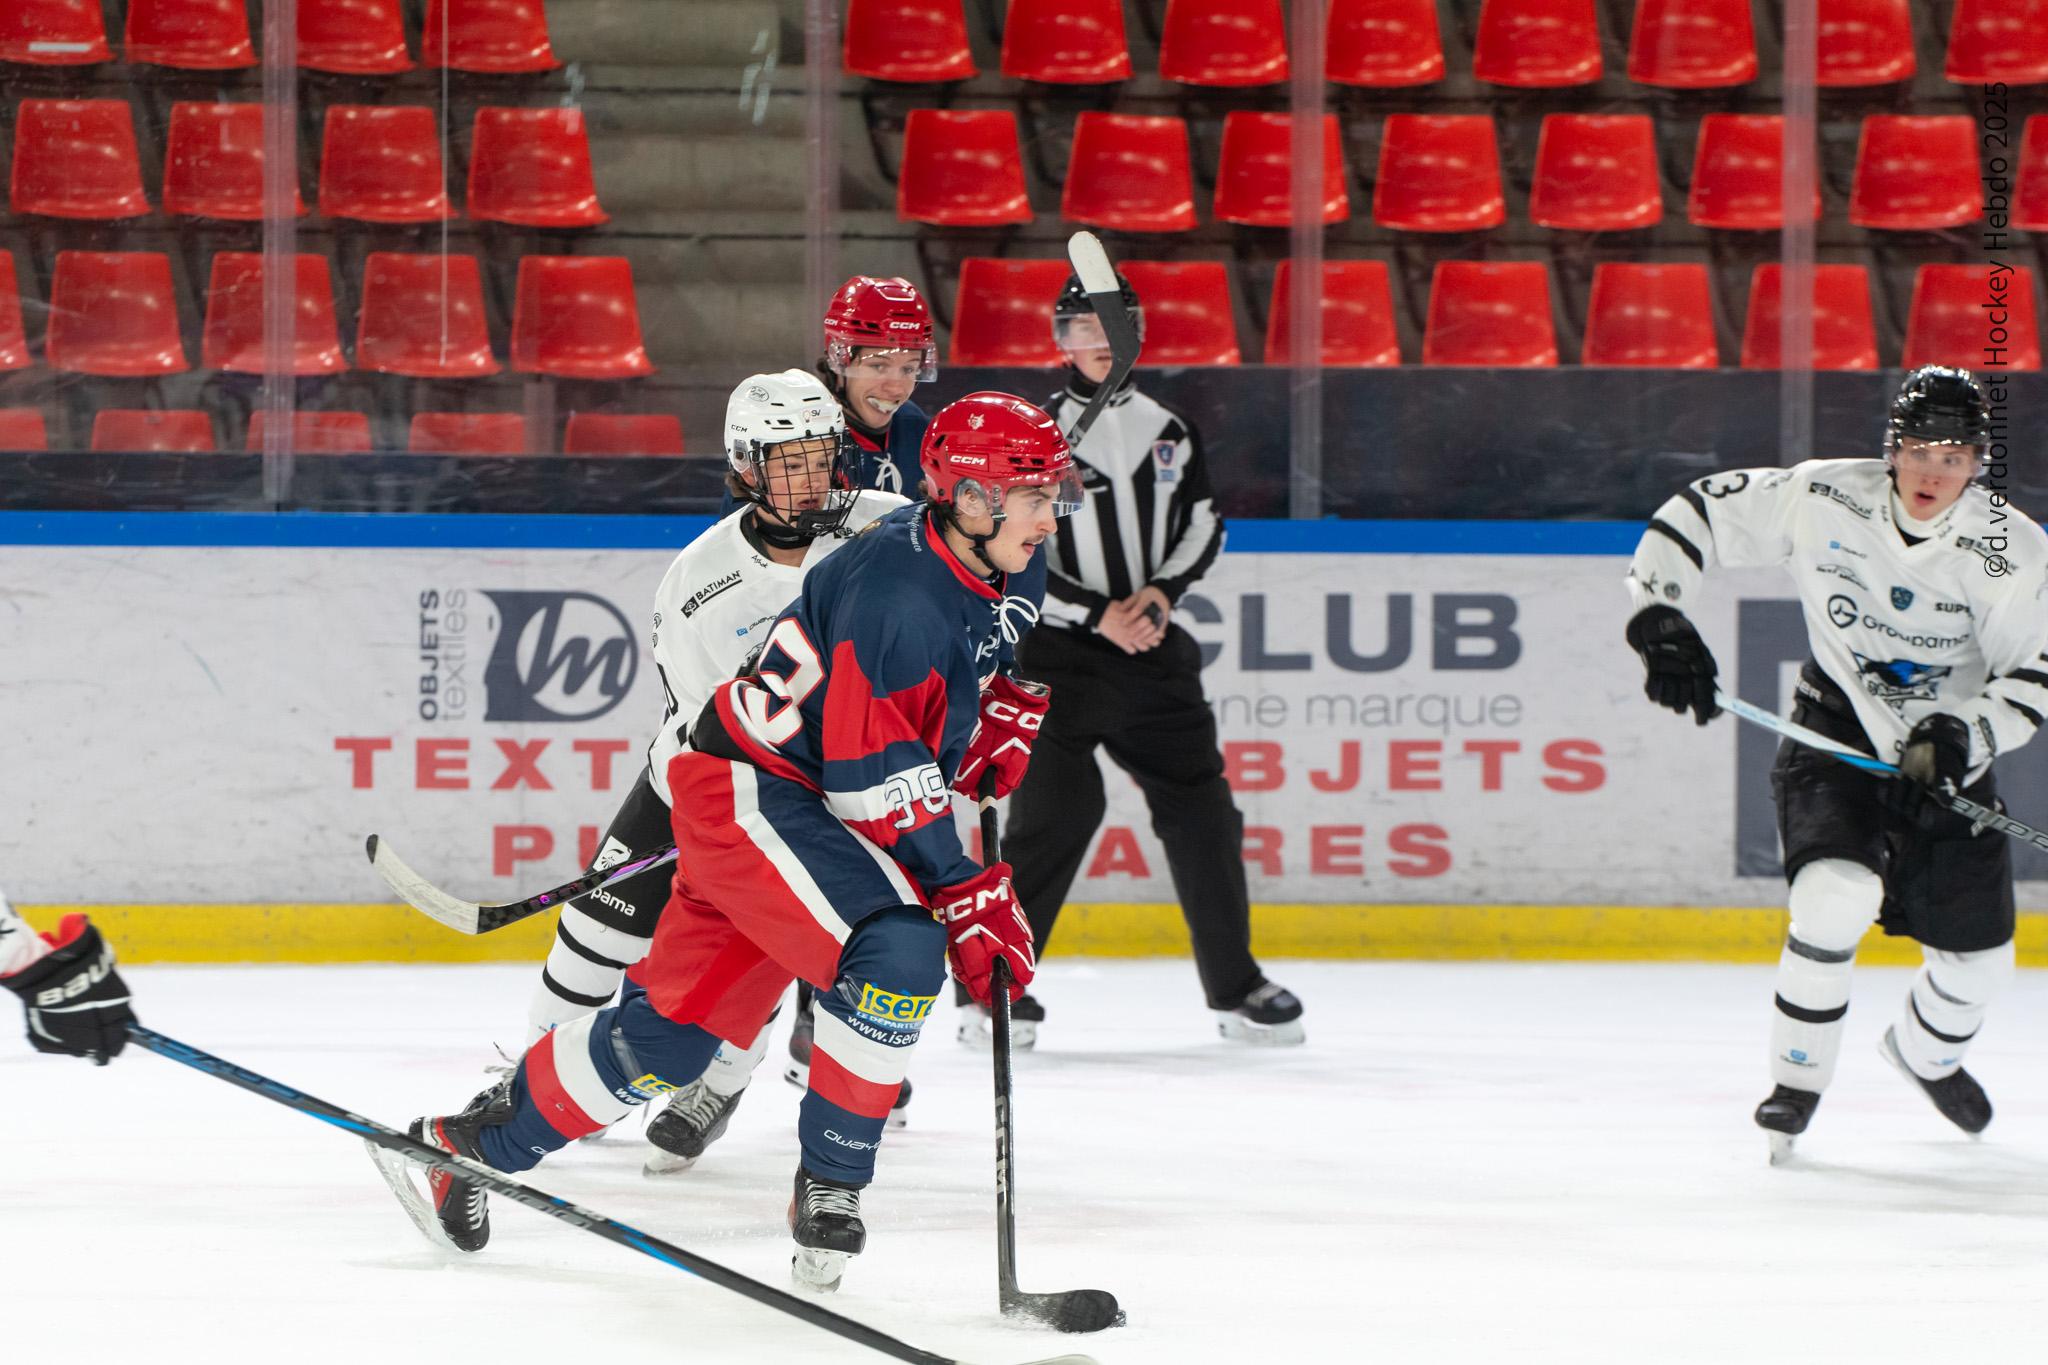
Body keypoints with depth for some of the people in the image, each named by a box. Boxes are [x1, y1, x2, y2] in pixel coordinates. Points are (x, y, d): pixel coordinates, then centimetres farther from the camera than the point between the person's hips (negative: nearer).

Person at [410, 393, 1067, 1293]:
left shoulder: (1010, 577, 1)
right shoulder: (898, 594, -27)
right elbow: (874, 779, -27)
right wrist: (967, 898, -26)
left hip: (811, 803, 9)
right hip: (748, 792, -9)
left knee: (673, 1035, 9)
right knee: (896, 952, -28)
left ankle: (476, 1142, 28)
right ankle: (829, 1184, -14)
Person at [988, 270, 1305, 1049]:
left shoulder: (1165, 430, 10)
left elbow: (1203, 524, 13)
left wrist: (1161, 593, -5)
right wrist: (1098, 616, -15)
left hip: (1150, 648, 5)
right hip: (1054, 656, -5)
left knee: (1200, 808, 3)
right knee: (1053, 815, -13)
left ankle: (1234, 986, 11)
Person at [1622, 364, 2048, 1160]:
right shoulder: (1823, 501, -16)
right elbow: (1696, 515, -6)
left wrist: (1965, 735, -31)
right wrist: (1660, 622, -16)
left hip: (1949, 759, 2)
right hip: (1836, 736, -2)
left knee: (1978, 959, 7)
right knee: (1837, 894, -29)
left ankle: (1924, 1053, 43)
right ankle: (1796, 1084, -10)